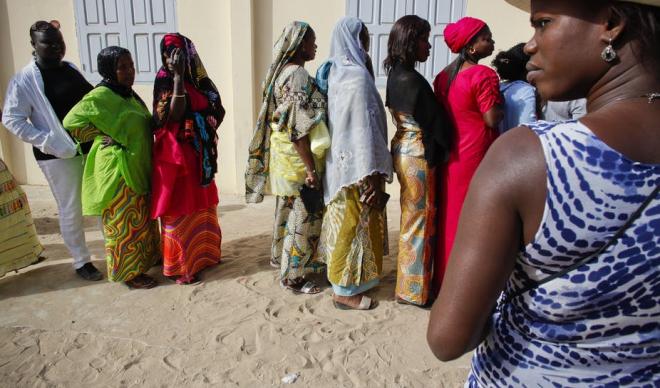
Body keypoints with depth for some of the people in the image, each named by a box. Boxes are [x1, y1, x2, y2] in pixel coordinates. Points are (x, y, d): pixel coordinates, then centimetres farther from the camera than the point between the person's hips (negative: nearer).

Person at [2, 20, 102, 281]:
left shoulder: (70, 69, 9)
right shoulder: (24, 79, -7)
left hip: (90, 147, 5)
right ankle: (81, 262, 19)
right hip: (58, 154, -5)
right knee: (70, 210, 4)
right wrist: (46, 142, -16)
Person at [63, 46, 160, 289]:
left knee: (140, 218, 19)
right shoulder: (101, 95, -15)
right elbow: (71, 121, -17)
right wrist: (103, 138, -15)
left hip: (137, 167, 9)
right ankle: (129, 273, 13)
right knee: (124, 221, 1)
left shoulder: (128, 94, 11)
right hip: (117, 169, -9)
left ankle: (143, 261, 34)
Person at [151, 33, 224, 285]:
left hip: (199, 154, 6)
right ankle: (179, 266, 11)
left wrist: (207, 126, -4)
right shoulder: (164, 80, -9)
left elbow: (218, 111, 12)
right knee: (178, 211, 0)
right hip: (175, 154, -6)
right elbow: (174, 114, -23)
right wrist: (178, 77, -25)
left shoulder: (199, 79, 6)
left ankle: (203, 254, 31)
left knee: (201, 207, 15)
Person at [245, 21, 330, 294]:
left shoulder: (282, 71, 10)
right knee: (302, 216, 2)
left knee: (288, 208, 23)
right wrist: (311, 169, -22)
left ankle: (280, 256, 40)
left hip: (284, 157, 10)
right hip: (298, 159, -10)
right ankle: (292, 276, 15)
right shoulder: (298, 75, -19)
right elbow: (298, 129, -24)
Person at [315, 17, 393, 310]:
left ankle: (341, 278, 34)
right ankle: (345, 290, 15)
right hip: (356, 163, -9)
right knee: (354, 225, 2)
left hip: (340, 160, 9)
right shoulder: (356, 76, -19)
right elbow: (363, 128, -23)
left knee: (344, 223, 19)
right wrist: (372, 175, -20)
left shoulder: (335, 72, 9)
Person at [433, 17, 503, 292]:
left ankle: (445, 276, 27)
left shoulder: (444, 75, 8)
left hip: (450, 152, 8)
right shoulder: (484, 75, -16)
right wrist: (501, 103, 0)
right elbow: (492, 119, -18)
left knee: (450, 213, 15)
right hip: (476, 153, -7)